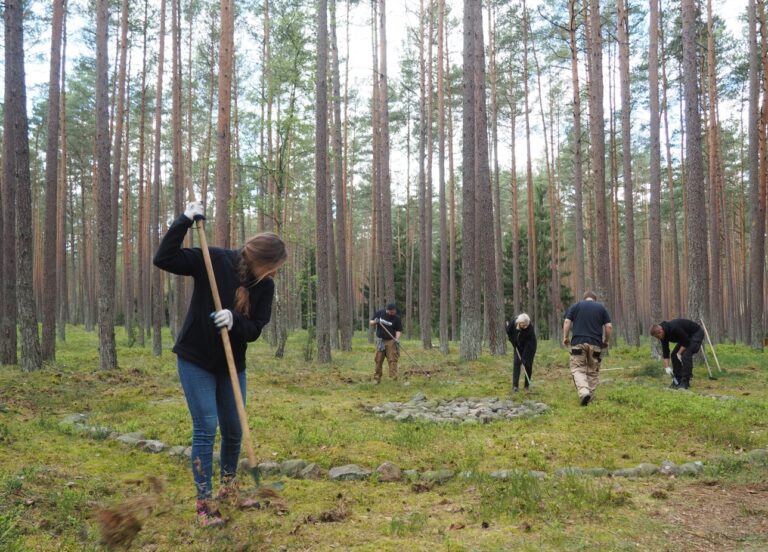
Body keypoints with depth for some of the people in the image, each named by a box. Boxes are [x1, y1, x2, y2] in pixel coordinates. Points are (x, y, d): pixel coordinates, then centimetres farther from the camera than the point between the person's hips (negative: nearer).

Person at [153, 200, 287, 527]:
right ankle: (204, 502, 3)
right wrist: (185, 220, -27)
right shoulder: (214, 260, -17)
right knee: (206, 429, -7)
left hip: (232, 365, 4)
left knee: (234, 430, 12)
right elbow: (163, 259, -23)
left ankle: (228, 485, 37)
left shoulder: (265, 286, -6)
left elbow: (255, 330, -9)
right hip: (196, 360, -4)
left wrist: (234, 322, -30)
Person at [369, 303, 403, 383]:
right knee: (378, 360, 3)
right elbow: (370, 323, 8)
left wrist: (397, 338, -18)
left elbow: (398, 330, 0)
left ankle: (394, 378, -9)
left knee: (392, 360, -8)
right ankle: (376, 378, 11)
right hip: (380, 341, 2)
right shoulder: (379, 314, 0)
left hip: (391, 341, -2)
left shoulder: (396, 318, -6)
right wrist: (375, 322, -15)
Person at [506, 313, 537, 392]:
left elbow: (529, 345, -31)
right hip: (518, 347, 3)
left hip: (529, 348, -3)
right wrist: (512, 341, -8)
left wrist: (524, 358, -32)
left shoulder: (530, 329, -33)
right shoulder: (513, 324, -24)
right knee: (516, 364, -9)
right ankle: (515, 386, -12)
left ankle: (527, 386, 8)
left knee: (528, 365, -4)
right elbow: (508, 331, 0)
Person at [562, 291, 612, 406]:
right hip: (595, 344, 1)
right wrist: (606, 341, 16)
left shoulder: (575, 306, 12)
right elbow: (609, 327, 5)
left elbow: (567, 322, 1)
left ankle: (584, 391, -23)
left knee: (577, 369, -1)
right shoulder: (601, 307, 13)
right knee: (593, 371, 11)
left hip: (578, 343, -1)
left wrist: (565, 337, 7)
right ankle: (590, 396, 10)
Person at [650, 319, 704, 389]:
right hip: (686, 336, 9)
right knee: (674, 355, 1)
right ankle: (677, 381, 7)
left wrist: (679, 353, -18)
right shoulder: (664, 334, -9)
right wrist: (666, 367, -7)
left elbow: (686, 342, -30)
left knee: (686, 355, -22)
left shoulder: (674, 328, -37)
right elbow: (665, 352, -5)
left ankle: (685, 382, -15)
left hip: (696, 333, -9)